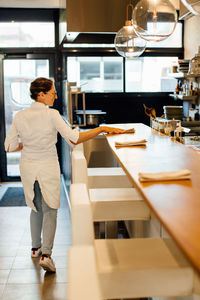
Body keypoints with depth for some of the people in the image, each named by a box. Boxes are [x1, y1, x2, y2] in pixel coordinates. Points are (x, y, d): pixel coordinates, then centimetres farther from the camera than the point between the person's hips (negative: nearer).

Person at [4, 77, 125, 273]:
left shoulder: (19, 116, -3)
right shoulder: (51, 115, -16)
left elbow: (9, 146, 0)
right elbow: (74, 139, -21)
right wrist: (102, 129, -18)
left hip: (27, 167, 4)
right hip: (48, 167, -4)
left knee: (36, 208, 21)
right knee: (50, 210, 5)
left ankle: (36, 247, 33)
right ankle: (46, 253, -8)